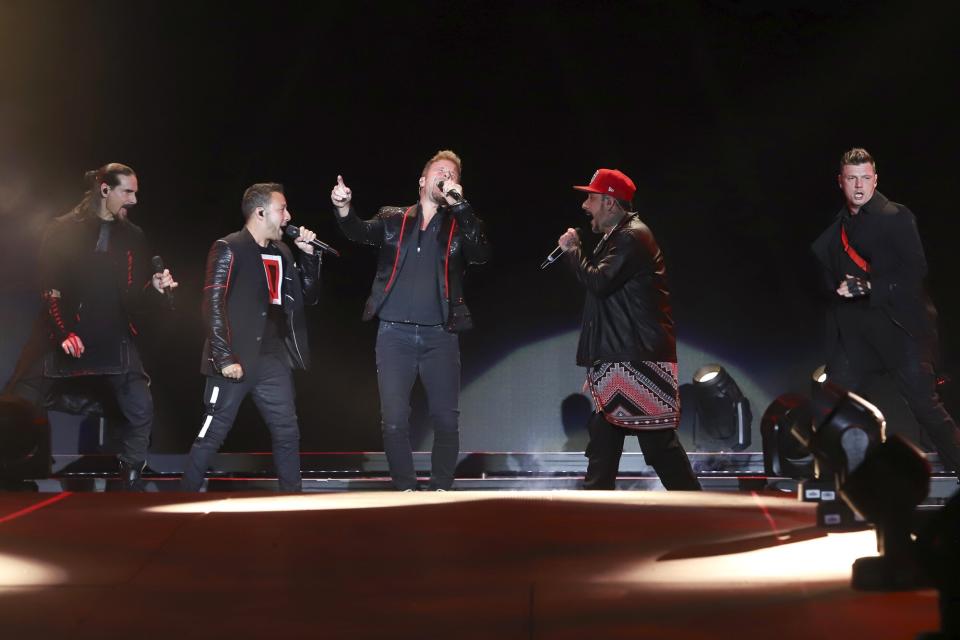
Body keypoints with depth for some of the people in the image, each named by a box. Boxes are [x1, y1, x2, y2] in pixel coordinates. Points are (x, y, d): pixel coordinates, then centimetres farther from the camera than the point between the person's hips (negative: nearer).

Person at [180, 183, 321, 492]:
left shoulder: (282, 253, 15)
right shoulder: (229, 249, -7)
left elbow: (309, 297, 18)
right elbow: (213, 305, -14)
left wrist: (309, 255, 5)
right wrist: (225, 358, -21)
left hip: (273, 360, 7)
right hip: (237, 360, -6)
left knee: (287, 433, 6)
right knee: (212, 435, -1)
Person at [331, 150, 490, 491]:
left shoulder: (460, 225, 9)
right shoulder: (393, 218, 10)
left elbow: (482, 254, -9)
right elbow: (362, 232, -7)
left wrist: (460, 205, -17)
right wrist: (344, 208, -28)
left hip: (440, 335, 0)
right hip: (395, 334, 0)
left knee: (447, 420, 0)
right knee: (394, 421, -4)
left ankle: (441, 491, 15)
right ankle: (405, 490, 9)